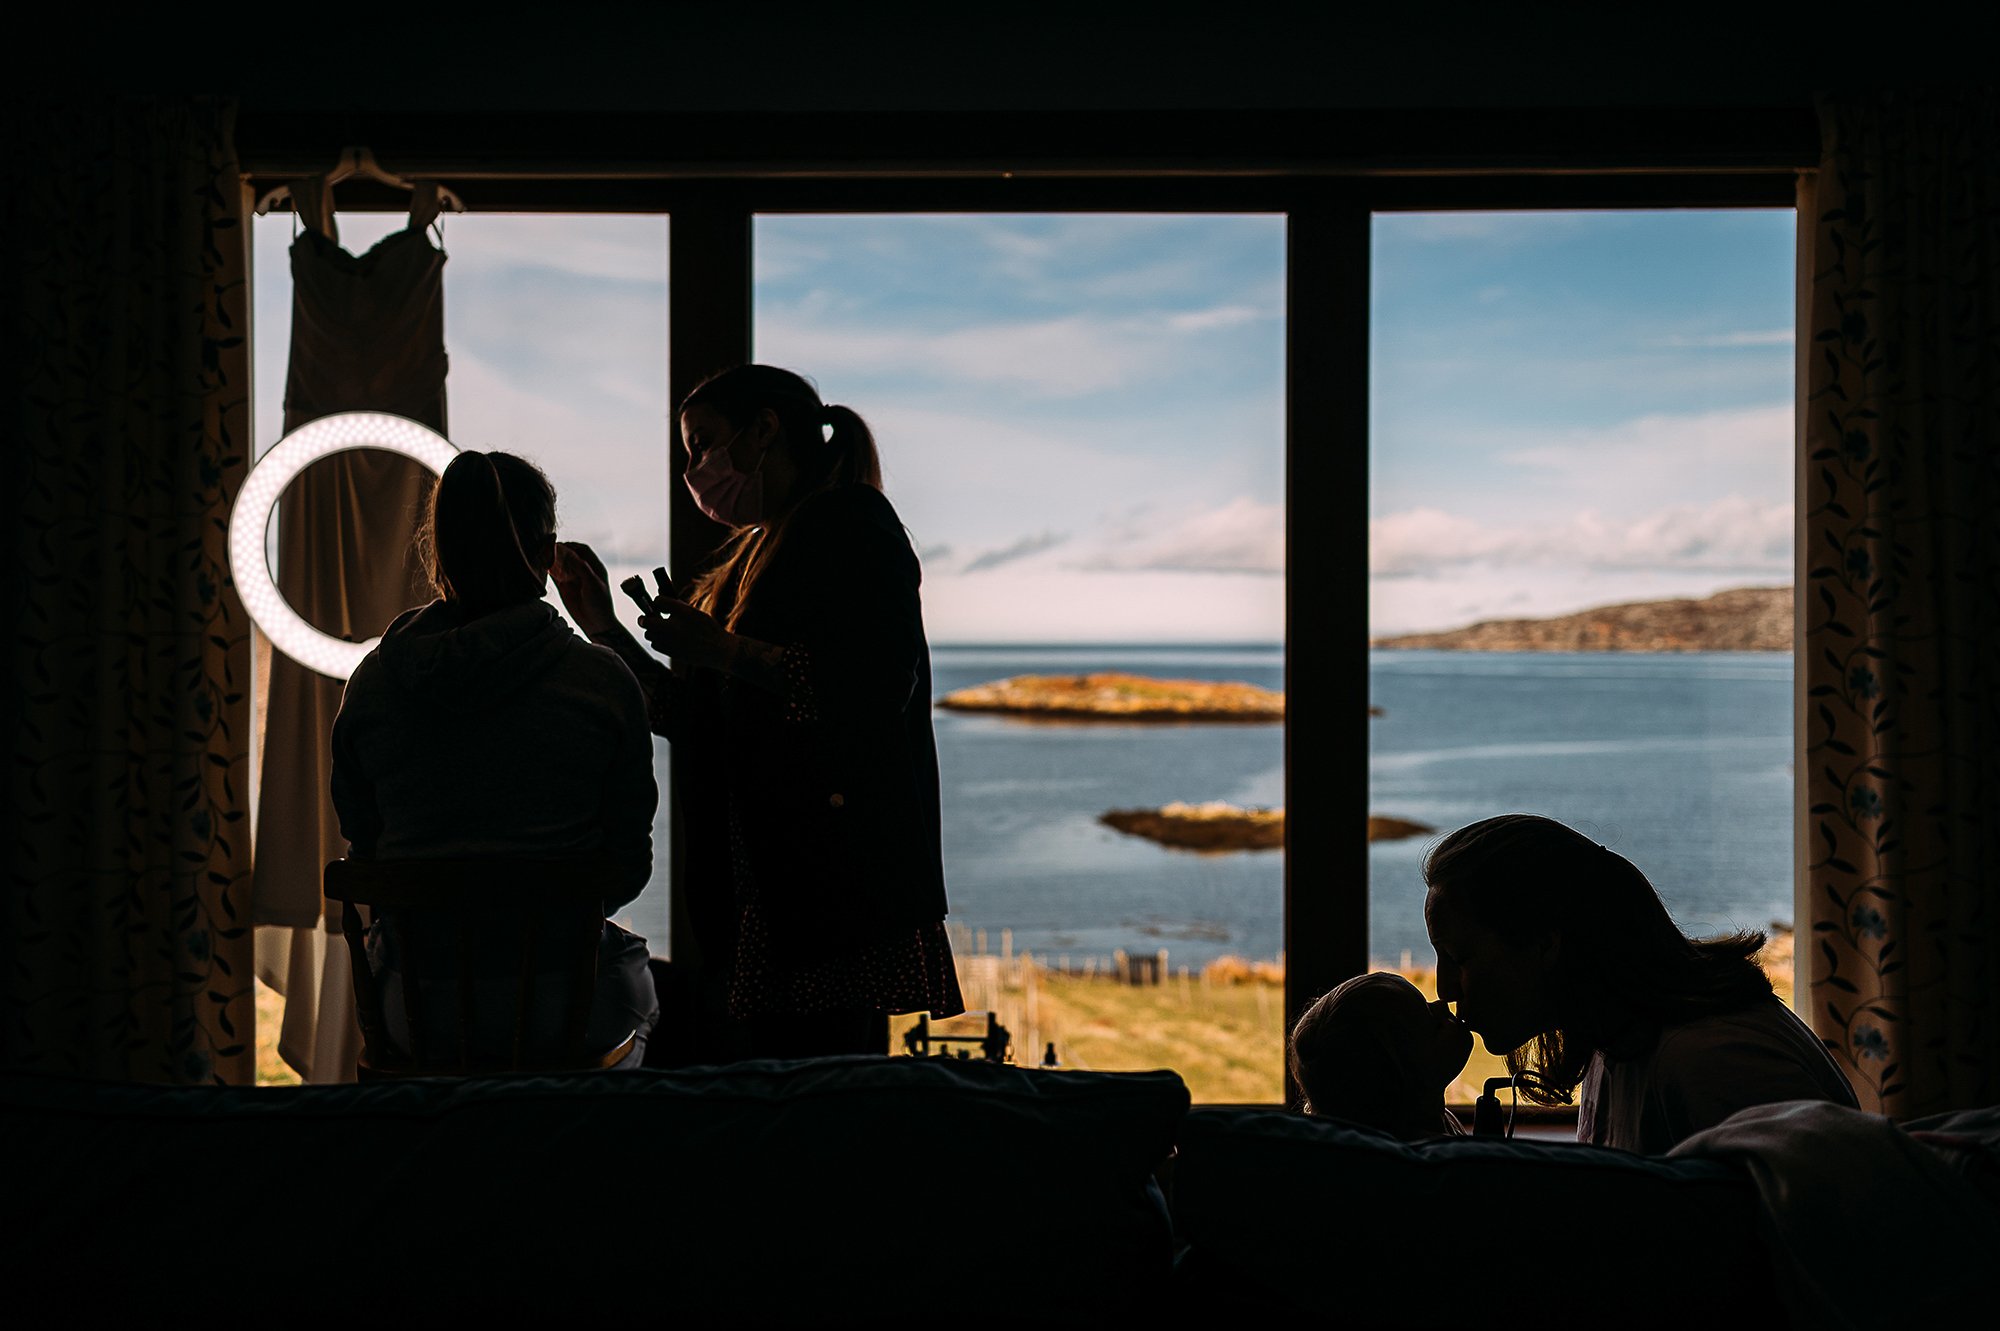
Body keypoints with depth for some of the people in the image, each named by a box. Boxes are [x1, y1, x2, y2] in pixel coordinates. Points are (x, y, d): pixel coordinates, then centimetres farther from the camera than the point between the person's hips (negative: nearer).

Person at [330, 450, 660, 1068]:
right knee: (638, 979, 33)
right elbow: (627, 865, -3)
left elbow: (363, 849, 7)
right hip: (561, 1005, -2)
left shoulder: (373, 679, -1)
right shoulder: (602, 680, -8)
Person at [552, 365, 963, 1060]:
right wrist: (604, 628, 18)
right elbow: (692, 723, 25)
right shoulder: (742, 559, 24)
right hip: (756, 882, 8)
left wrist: (721, 650, -13)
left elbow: (877, 683, -15)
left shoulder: (851, 521, -1)